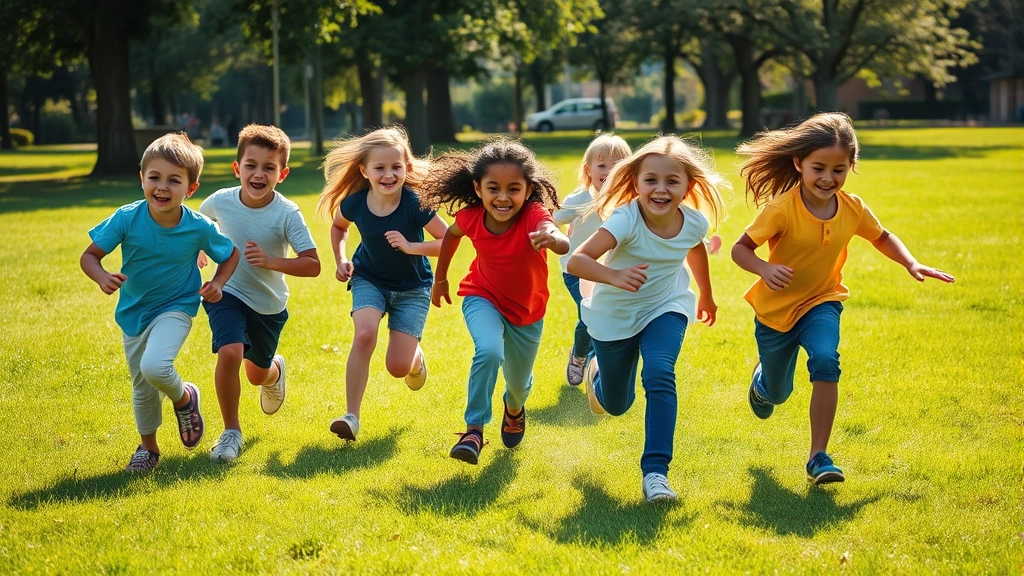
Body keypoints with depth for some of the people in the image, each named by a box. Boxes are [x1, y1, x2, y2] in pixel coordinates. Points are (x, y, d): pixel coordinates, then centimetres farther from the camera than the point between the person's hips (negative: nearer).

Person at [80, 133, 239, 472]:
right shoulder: (127, 219, -20)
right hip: (133, 313, 3)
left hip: (175, 308, -3)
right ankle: (148, 447, 40)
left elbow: (231, 255, 0)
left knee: (154, 367, -29)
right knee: (142, 387, 15)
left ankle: (185, 398, 5)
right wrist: (103, 278, -33)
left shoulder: (198, 228, -19)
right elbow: (89, 256, -12)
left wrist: (217, 284, -17)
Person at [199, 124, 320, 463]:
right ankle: (231, 431, -8)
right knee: (229, 353, -26)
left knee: (257, 374, 17)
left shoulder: (287, 214, -22)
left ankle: (275, 370, 58)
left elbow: (313, 265, -24)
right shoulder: (220, 201, -15)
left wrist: (271, 261, -35)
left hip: (270, 305, 0)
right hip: (228, 294, 0)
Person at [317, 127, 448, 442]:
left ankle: (416, 358, 32)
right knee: (364, 334, -28)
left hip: (412, 287, -1)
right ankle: (352, 416, -20)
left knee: (398, 367, -8)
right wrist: (341, 259, -5)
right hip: (369, 279, 2)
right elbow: (338, 227, 9)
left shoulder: (415, 204, -26)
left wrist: (411, 246, -31)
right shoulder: (355, 203, -16)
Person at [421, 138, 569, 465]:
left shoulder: (533, 216, -33)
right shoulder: (472, 216, -23)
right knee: (490, 351, -32)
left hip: (527, 311, 0)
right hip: (483, 299, 0)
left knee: (519, 383, 18)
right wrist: (440, 279, 12)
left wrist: (552, 238, -79)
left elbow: (563, 245, -56)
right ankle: (474, 429, -18)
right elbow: (451, 234, 3)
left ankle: (514, 408, 56)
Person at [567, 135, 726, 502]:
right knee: (616, 405, 14)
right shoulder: (626, 220, -32)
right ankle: (595, 369, 51)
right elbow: (576, 261, -42)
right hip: (615, 316, -2)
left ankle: (656, 470, -21)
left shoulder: (695, 222, -17)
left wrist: (706, 294, 25)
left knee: (659, 374, -26)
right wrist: (614, 276, -61)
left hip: (665, 309, 2)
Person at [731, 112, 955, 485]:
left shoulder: (853, 209, -11)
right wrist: (765, 269, -41)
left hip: (821, 303, 2)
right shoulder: (781, 209, -25)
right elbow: (740, 248, -20)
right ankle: (762, 377, 58)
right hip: (776, 309, -1)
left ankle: (818, 457, -22)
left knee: (825, 360, -29)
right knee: (777, 394, 16)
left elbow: (882, 238, 9)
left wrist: (911, 264, -8)